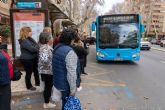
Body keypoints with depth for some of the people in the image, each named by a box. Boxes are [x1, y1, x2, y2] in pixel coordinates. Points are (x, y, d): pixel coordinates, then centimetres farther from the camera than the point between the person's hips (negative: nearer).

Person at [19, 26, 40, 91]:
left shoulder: (28, 39, 11)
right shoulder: (24, 41, -21)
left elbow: (36, 44, 7)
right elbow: (32, 49, -27)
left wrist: (36, 48, -14)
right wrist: (37, 49, -9)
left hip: (32, 58, 10)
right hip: (26, 59, -10)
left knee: (36, 70, 20)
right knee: (29, 73, 4)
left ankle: (37, 83, 37)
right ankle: (29, 86, 22)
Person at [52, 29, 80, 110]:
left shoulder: (56, 48, 3)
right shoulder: (69, 52, -26)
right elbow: (71, 72, -28)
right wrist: (73, 88, -19)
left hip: (58, 81, 8)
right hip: (66, 84, -8)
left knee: (65, 100, 26)